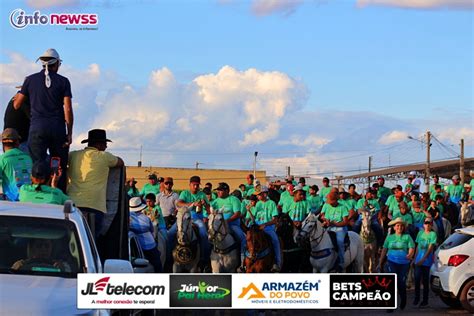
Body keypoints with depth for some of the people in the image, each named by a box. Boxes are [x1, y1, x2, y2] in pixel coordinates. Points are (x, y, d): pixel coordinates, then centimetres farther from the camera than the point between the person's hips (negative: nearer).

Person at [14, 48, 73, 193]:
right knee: (60, 168, 6)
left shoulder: (30, 79, 7)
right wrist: (69, 133, 3)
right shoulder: (63, 81, 4)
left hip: (37, 127, 0)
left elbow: (16, 105, 11)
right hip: (58, 127, 0)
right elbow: (68, 109, -2)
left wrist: (20, 92, 31)